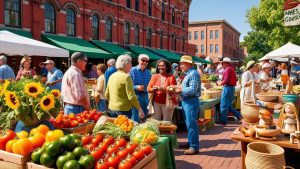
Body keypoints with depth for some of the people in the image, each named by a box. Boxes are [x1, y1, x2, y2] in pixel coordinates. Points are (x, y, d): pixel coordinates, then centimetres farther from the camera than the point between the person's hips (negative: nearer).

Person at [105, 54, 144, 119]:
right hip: (123, 110, -8)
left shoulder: (112, 76, 8)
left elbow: (107, 95, 15)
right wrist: (139, 109, -11)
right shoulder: (126, 77, -14)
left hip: (111, 109, 8)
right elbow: (131, 96, -18)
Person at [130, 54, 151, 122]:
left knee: (145, 116, 13)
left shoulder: (148, 72, 8)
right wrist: (136, 87, -21)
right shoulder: (132, 70, -5)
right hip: (135, 96, -4)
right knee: (135, 119, -1)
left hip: (145, 97, 5)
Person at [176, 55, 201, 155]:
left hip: (191, 102, -10)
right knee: (189, 124, 17)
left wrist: (181, 90, -13)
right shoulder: (188, 74, 16)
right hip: (186, 101, 10)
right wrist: (179, 88, 2)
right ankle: (190, 143, 29)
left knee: (191, 124, -5)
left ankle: (194, 147, 2)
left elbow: (193, 90, -24)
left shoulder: (193, 74, -16)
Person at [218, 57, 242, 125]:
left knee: (224, 105, -2)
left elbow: (226, 80, -21)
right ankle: (239, 115, 17)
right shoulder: (232, 69, 16)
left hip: (227, 88, -10)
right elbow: (235, 79, 20)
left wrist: (221, 83, -4)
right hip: (232, 87, 10)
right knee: (228, 105, 17)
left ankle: (223, 120, 4)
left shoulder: (227, 69, -13)